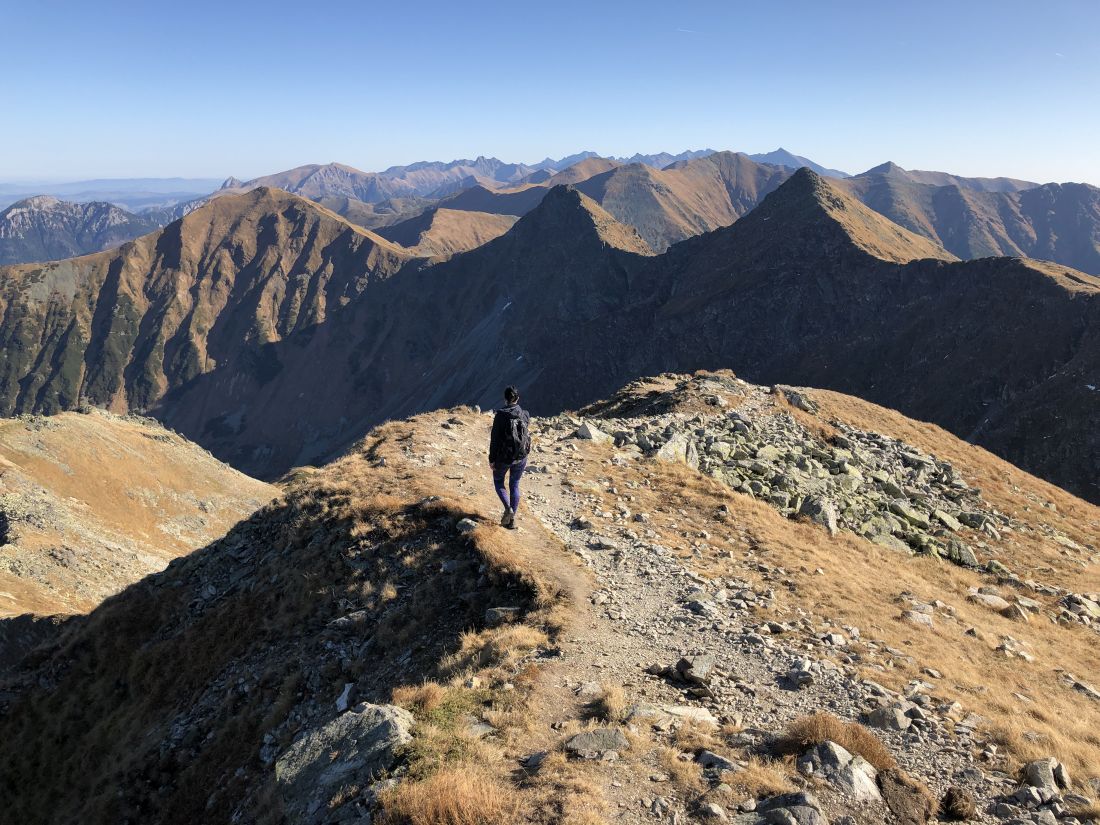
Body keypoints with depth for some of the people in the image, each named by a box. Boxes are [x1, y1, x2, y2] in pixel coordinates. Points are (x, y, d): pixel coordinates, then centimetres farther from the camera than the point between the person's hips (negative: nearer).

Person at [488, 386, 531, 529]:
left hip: (503, 457, -3)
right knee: (514, 485, 18)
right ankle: (512, 519, 17)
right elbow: (527, 435, 7)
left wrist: (491, 459, -6)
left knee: (498, 481, 20)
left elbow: (494, 439, -13)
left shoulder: (500, 415, -15)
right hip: (521, 457, 3)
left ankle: (508, 508, -3)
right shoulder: (525, 414, -4)